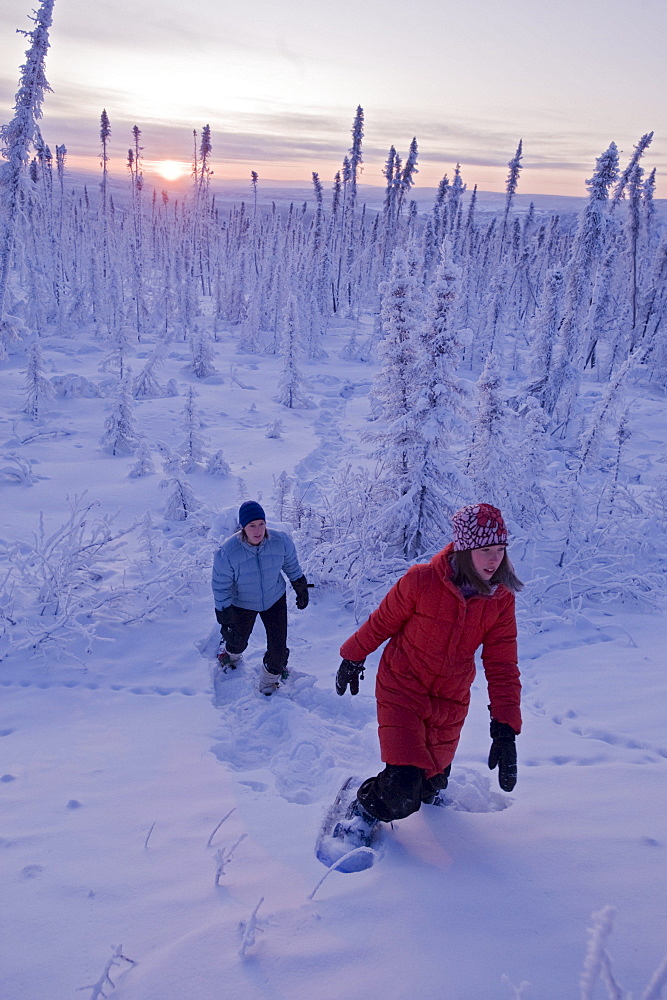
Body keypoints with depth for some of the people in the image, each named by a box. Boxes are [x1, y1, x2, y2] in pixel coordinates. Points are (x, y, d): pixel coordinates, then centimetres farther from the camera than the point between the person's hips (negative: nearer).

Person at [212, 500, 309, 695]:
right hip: (242, 604, -1)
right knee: (238, 641, 22)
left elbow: (292, 567, -3)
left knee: (278, 646, 2)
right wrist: (224, 620, -16)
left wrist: (301, 590, 9)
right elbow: (221, 587, -19)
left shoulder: (281, 541, -24)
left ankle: (269, 682, 34)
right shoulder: (227, 552, -31)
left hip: (275, 599, 1)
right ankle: (230, 652, 63)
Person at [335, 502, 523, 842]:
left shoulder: (501, 600, -11)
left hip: (449, 702, 4)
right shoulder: (421, 581, -23)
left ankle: (428, 791, 57)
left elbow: (502, 667, -9)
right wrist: (352, 658, 7)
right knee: (402, 794, -13)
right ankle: (366, 807, 20)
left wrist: (505, 730, -16)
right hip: (402, 690, -4)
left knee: (432, 782, 19)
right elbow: (382, 623, -7)